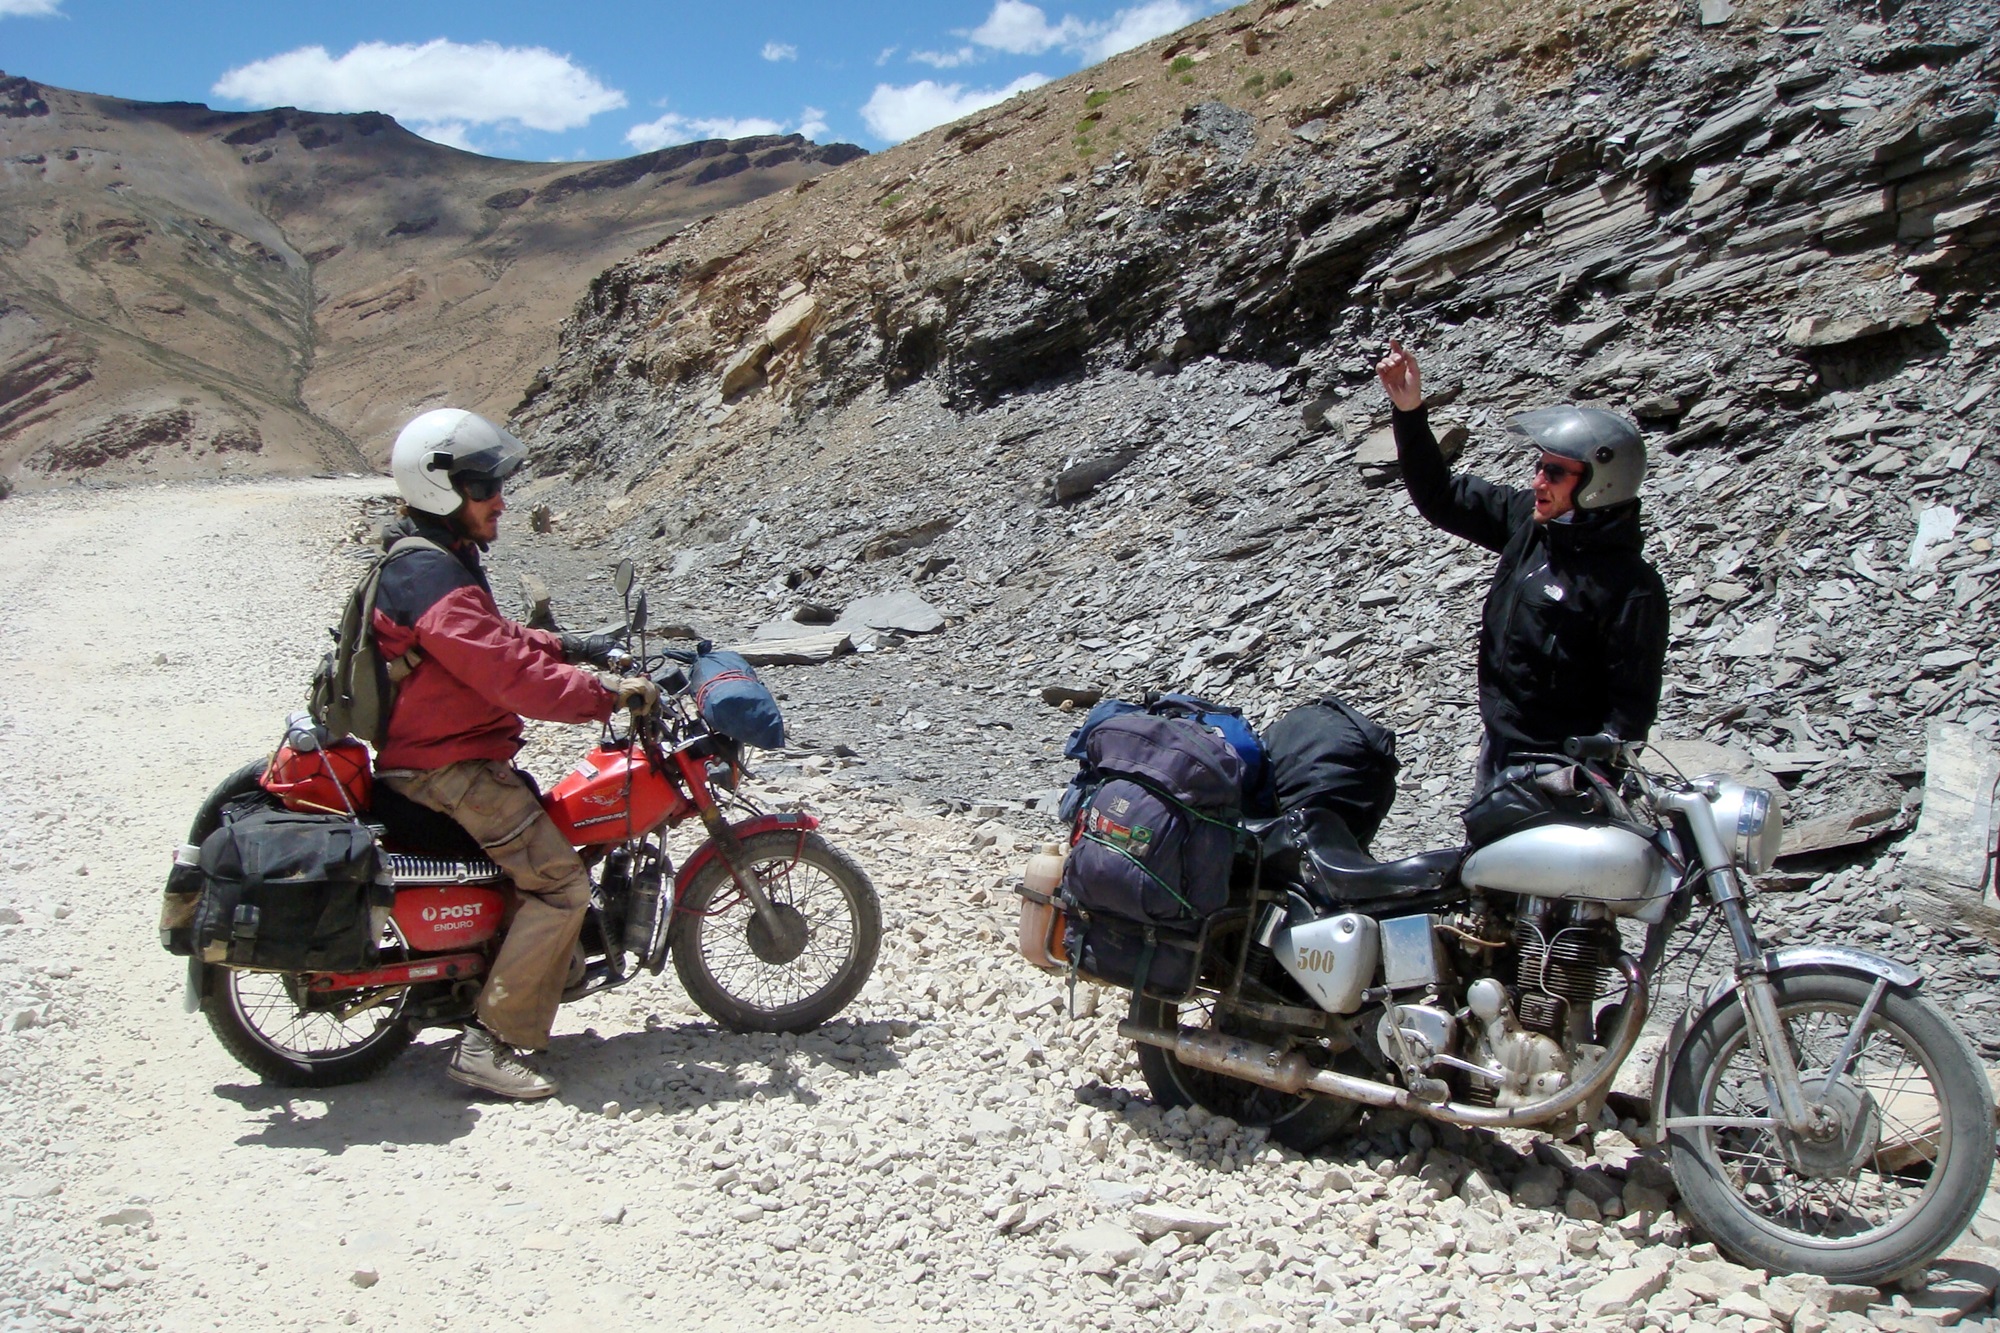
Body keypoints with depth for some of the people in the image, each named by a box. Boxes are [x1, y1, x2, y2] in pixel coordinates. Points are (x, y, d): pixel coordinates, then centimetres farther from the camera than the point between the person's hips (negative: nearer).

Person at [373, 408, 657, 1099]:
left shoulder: (438, 559, 13)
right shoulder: (432, 577, -22)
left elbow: (495, 639, 24)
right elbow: (510, 673, -29)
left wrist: (568, 646, 13)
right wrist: (609, 695, -23)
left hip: (458, 753, 11)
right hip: (448, 768, -11)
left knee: (555, 826, 23)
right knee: (561, 881, -15)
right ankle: (489, 1043, -13)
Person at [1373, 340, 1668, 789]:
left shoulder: (1631, 588, -21)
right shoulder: (1529, 521, -2)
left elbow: (1632, 706, -19)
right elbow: (1442, 498, 7)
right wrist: (1409, 412, -3)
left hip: (1559, 773, -7)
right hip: (1498, 750, 7)